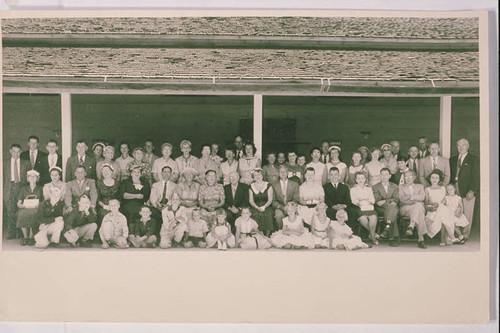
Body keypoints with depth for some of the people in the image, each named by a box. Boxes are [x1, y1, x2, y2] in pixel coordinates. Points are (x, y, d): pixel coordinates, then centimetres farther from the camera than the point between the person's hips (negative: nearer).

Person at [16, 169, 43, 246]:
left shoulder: (39, 189, 18)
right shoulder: (24, 189, 20)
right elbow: (19, 203, 13)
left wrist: (37, 205, -9)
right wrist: (22, 205, -10)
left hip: (36, 209, -1)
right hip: (25, 209, 1)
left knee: (34, 214, -36)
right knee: (22, 214, -34)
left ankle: (31, 237, -25)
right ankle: (25, 237, -22)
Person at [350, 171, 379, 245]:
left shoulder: (369, 189, 26)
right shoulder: (353, 189, 18)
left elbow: (372, 199, 14)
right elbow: (353, 199, 3)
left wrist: (371, 201, -10)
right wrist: (357, 202, -18)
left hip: (370, 207, 2)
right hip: (360, 208, -2)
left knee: (373, 217, -31)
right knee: (362, 218, -33)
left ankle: (372, 236, -14)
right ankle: (374, 233, -12)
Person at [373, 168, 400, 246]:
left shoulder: (395, 187, 20)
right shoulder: (375, 187, 15)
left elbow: (396, 199, 3)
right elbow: (376, 201, -1)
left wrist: (385, 201, -17)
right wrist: (390, 202, -18)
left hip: (393, 208, 1)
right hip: (381, 210, -1)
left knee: (391, 207, -37)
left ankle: (387, 228, -49)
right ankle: (395, 237, -41)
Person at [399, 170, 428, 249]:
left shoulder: (420, 186, 26)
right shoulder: (401, 187, 23)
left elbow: (422, 197, 4)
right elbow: (402, 199, 2)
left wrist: (411, 197, -8)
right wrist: (415, 201, -11)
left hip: (418, 207, 2)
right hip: (405, 208, -1)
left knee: (418, 206, -39)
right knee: (419, 214, -36)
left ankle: (411, 227, -49)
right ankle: (421, 239, -47)